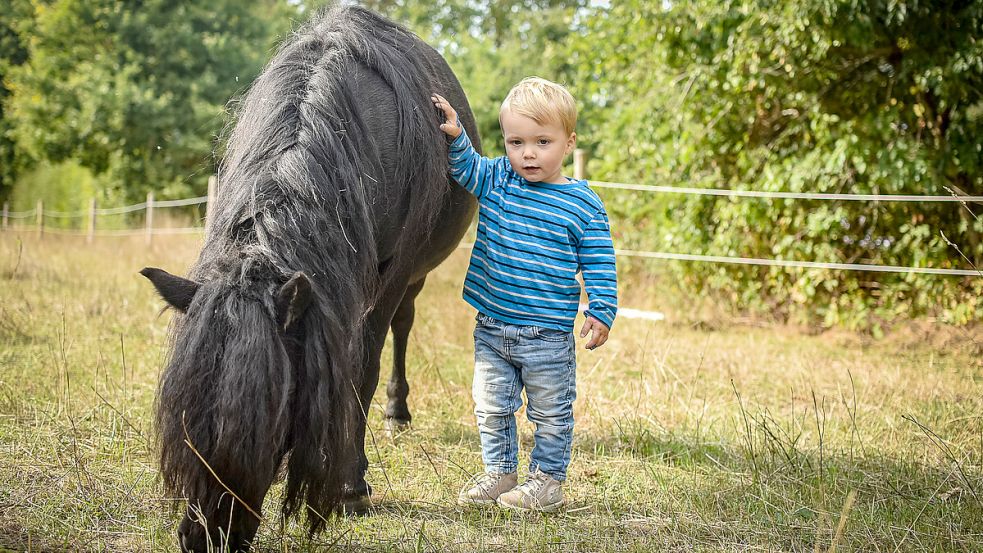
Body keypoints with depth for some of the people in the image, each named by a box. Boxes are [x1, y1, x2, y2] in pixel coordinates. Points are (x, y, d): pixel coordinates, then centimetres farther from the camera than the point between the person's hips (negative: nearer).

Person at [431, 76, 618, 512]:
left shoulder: (583, 205, -7)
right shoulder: (496, 180, 2)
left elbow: (599, 263, -5)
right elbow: (464, 166, -3)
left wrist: (601, 312, -11)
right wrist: (454, 135, -22)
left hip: (549, 334, -4)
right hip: (492, 326, 4)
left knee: (551, 412, 8)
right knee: (492, 406, 14)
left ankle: (547, 481, 19)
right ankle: (499, 473, 28)